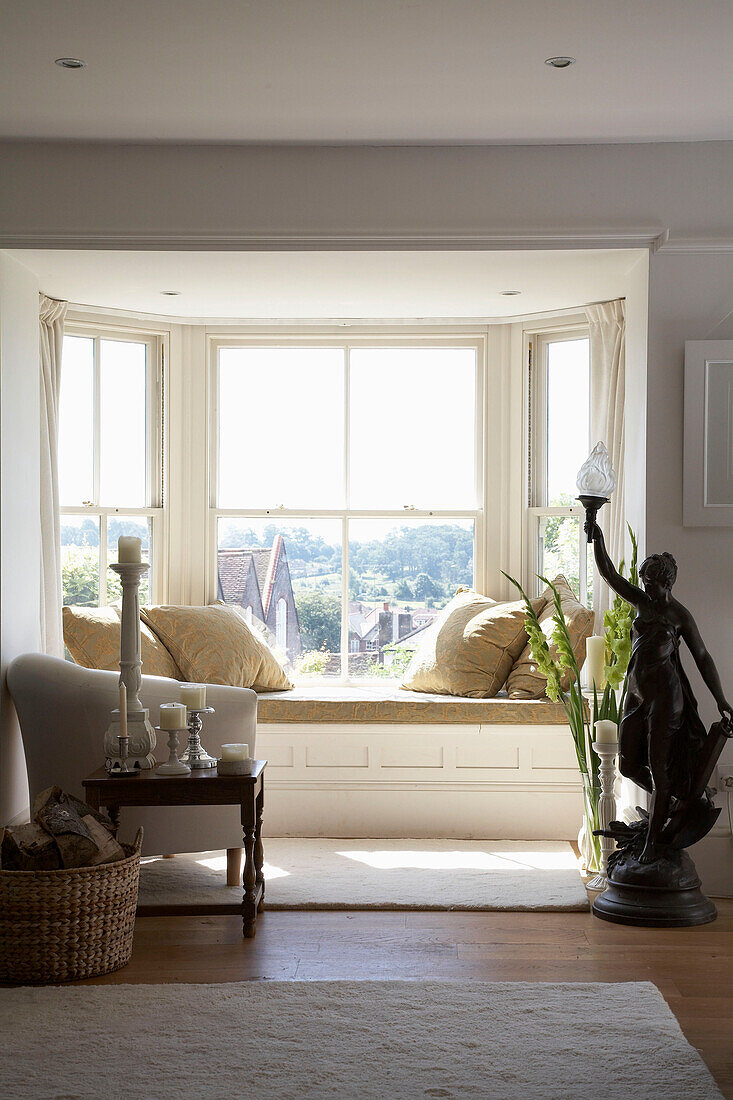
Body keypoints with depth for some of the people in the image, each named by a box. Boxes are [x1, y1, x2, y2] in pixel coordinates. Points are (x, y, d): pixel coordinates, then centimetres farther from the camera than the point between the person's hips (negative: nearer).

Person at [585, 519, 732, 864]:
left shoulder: (680, 616, -4)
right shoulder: (642, 602, 9)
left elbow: (703, 658, 1)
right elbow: (609, 574, 4)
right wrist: (597, 540, -11)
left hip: (664, 694, -6)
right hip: (636, 693, 6)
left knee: (658, 767, -5)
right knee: (629, 766, 7)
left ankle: (652, 842, 3)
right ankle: (668, 802, 33)